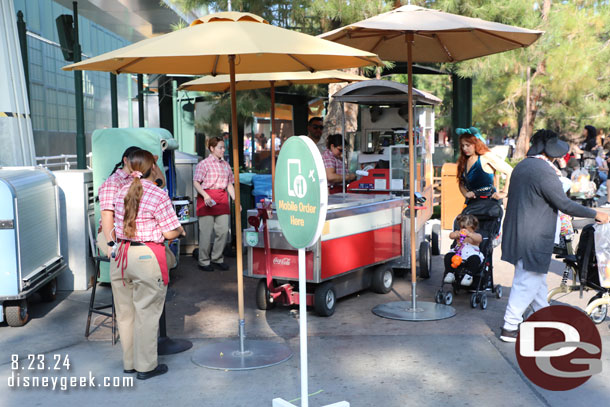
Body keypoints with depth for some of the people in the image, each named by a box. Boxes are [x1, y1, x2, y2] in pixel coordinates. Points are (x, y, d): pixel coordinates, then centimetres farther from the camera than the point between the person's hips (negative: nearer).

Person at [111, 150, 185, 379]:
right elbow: (169, 233, -11)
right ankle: (145, 366, 13)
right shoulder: (158, 196, -12)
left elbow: (118, 228, 13)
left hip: (120, 257, 6)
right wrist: (180, 230, 9)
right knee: (146, 313, 4)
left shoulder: (121, 193, 7)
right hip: (146, 257, -6)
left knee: (125, 312, 15)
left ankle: (129, 363, 28)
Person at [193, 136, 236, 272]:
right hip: (207, 199, -6)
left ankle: (217, 258, 18)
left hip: (222, 199, 6)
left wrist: (235, 200, 10)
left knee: (223, 231, 3)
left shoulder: (226, 165, 16)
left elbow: (229, 184, 19)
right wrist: (205, 195, -22)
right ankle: (204, 261, 8)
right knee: (206, 231, -3)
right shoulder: (204, 164, -3)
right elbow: (196, 182, -8)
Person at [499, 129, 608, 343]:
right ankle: (510, 327, 4)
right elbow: (565, 204, -18)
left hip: (517, 234, 10)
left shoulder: (521, 166, 10)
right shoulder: (545, 171, -20)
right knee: (527, 281, -1)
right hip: (533, 239, -10)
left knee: (537, 277, 22)